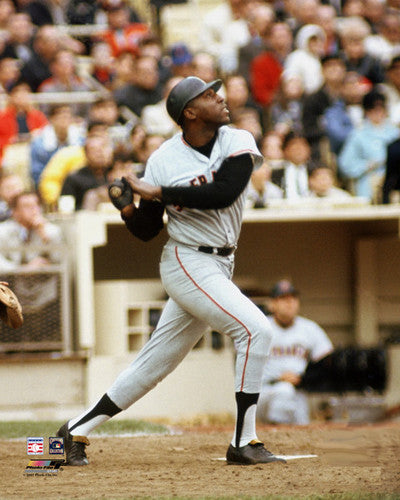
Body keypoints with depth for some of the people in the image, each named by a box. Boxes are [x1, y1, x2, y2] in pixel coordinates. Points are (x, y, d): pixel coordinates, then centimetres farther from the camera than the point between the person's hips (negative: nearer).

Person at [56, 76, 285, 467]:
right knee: (255, 329, -20)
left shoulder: (237, 143, -1)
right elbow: (146, 230, 2)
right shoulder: (164, 160, -5)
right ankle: (243, 443, -15)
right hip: (187, 262, -5)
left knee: (153, 365, 10)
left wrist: (158, 192, -18)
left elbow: (224, 193, -18)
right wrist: (127, 208, -19)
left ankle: (77, 431, 21)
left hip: (218, 268, 5)